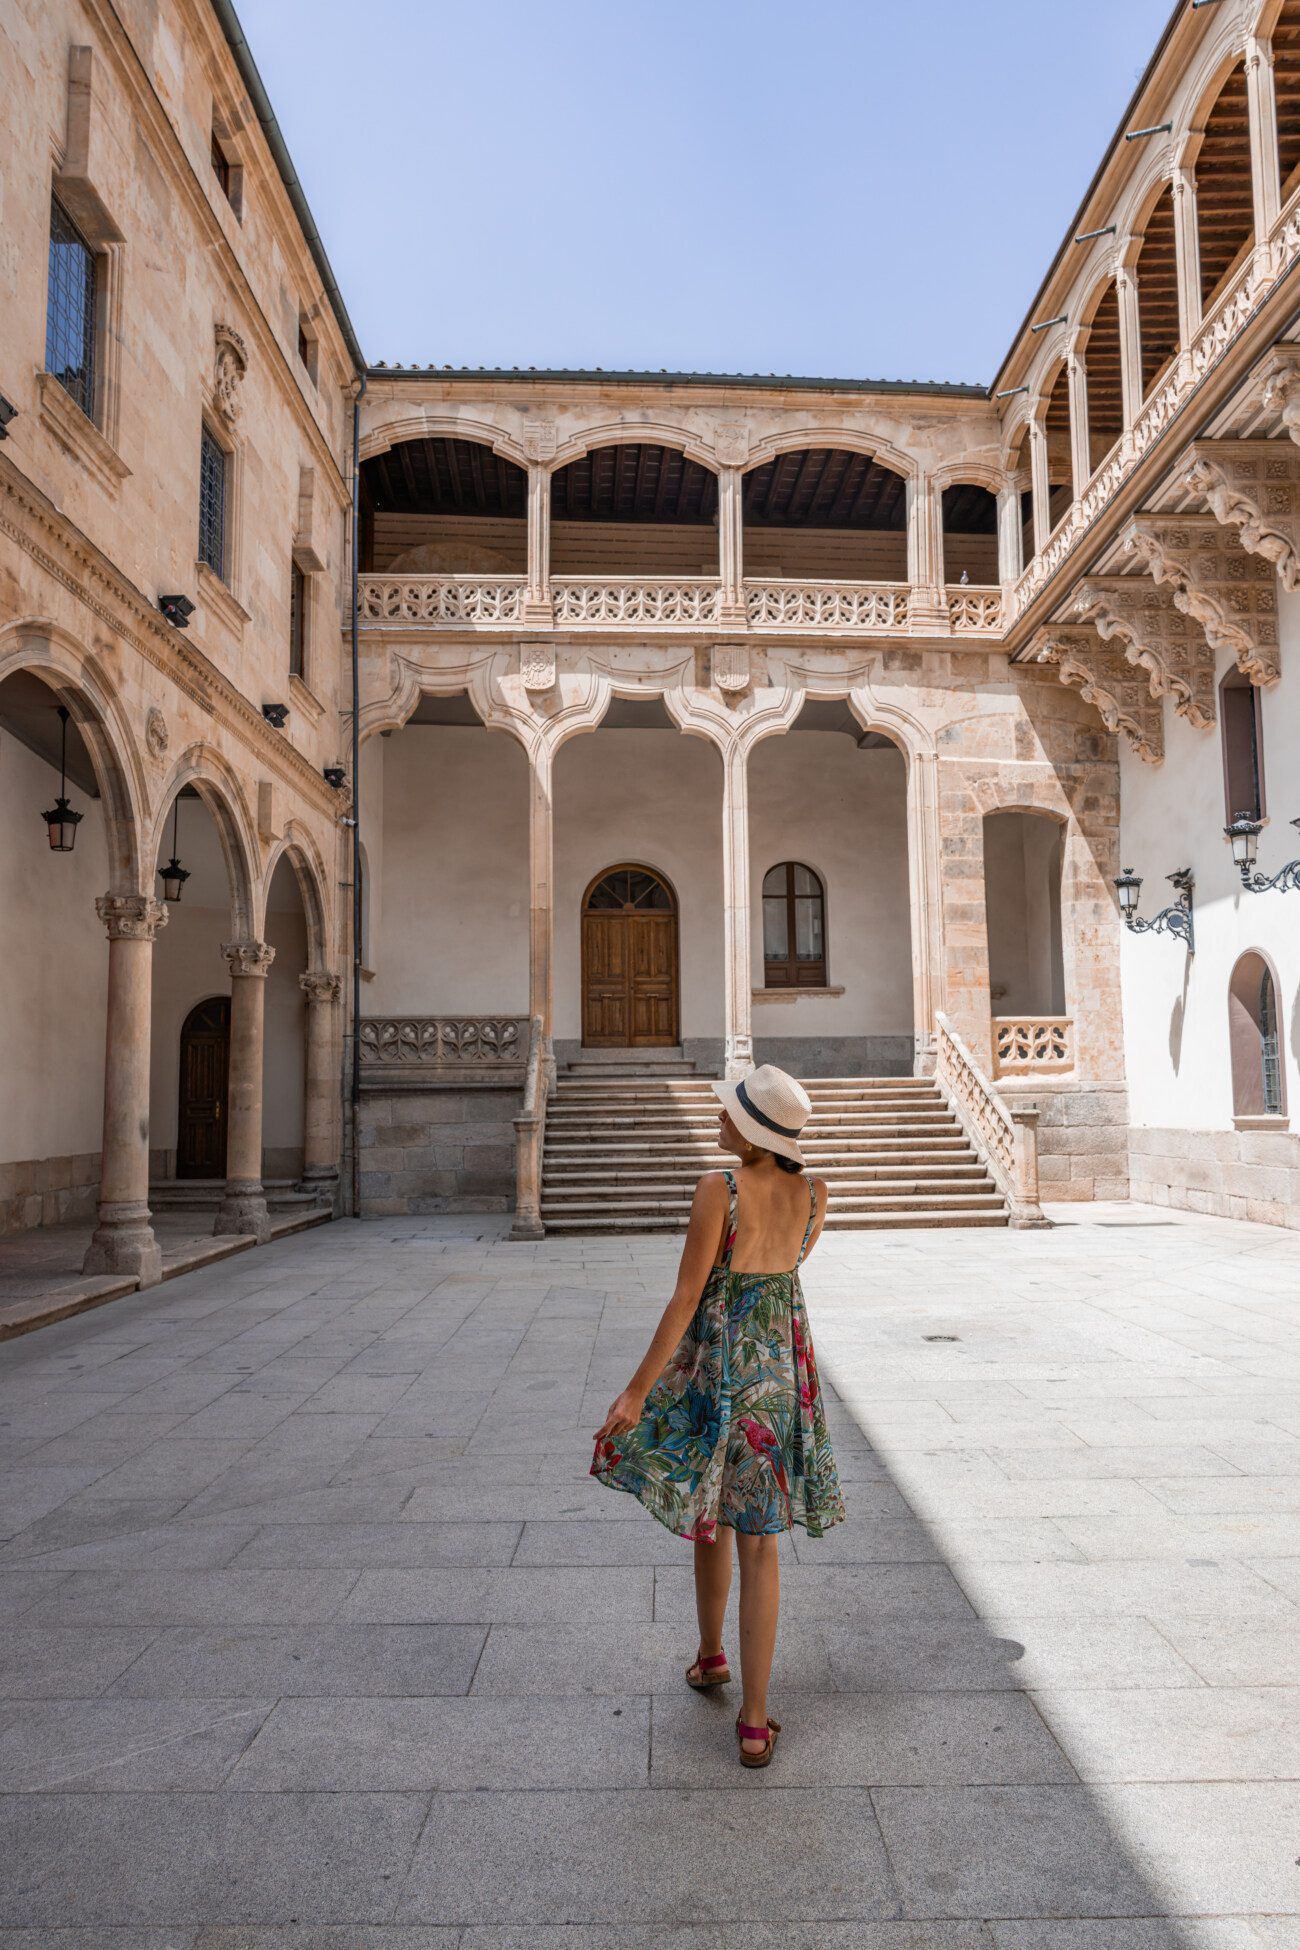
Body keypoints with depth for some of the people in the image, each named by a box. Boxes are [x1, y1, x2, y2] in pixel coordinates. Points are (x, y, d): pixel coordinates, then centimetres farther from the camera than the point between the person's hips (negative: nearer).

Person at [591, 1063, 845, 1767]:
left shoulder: (718, 1189, -20)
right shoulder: (815, 1194, -4)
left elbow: (687, 1297, -19)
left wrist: (637, 1390, -13)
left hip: (715, 1360, -3)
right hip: (782, 1367, 3)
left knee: (711, 1514, 21)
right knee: (759, 1539, 10)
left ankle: (710, 1656, 43)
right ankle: (754, 1720, 12)